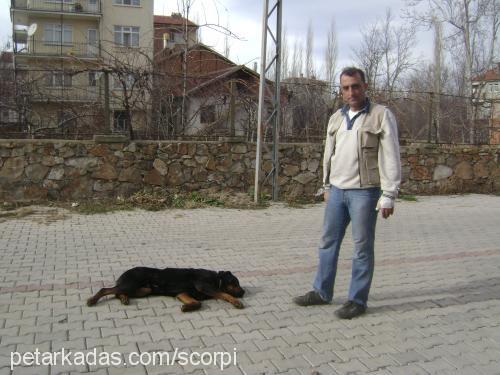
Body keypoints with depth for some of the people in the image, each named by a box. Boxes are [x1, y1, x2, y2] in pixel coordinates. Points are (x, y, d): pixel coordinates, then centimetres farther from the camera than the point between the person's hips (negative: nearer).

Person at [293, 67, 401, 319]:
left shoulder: (381, 116, -5)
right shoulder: (336, 118, 12)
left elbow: (391, 158, -9)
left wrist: (389, 195, -13)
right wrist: (327, 186, 18)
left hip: (364, 192, -6)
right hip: (337, 191, 6)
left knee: (363, 247, 2)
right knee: (328, 242, 12)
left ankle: (358, 300, 15)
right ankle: (322, 292, 25)